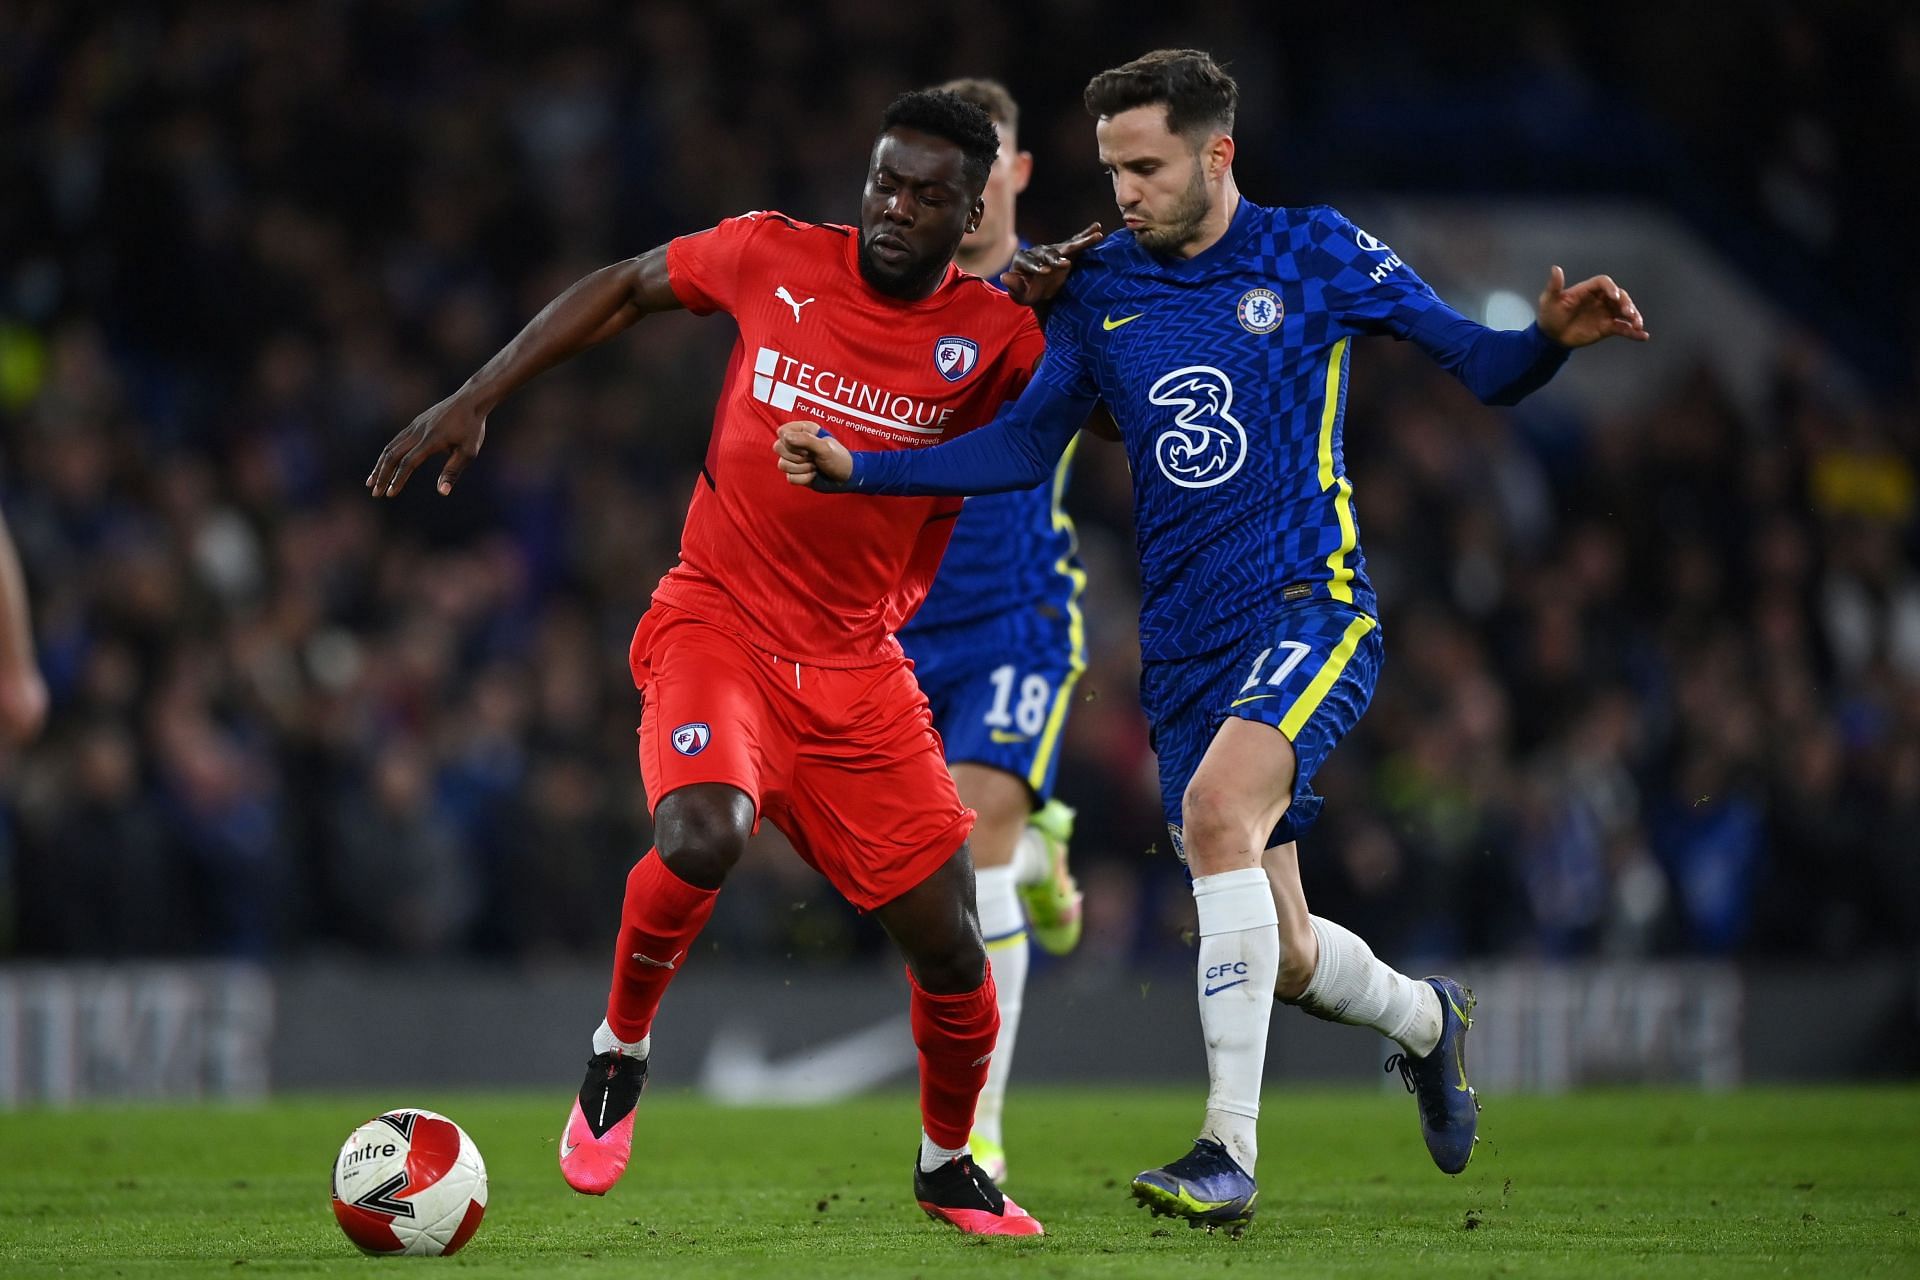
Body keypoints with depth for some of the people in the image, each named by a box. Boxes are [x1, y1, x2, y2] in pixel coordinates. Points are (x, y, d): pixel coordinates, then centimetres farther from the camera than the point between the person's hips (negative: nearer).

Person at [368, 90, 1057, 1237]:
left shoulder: (995, 338, -5)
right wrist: (473, 401, 6)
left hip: (859, 668, 2)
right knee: (702, 839, -32)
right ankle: (621, 1054, -3)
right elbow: (624, 290, 9)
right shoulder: (775, 259, -4)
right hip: (717, 625, -2)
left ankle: (949, 1165, 28)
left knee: (949, 946, -2)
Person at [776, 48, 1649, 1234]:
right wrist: (858, 467, 3)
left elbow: (1479, 366, 1)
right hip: (1186, 644, 5)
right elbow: (1024, 446, 13)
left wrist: (1553, 337, -21)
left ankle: (1230, 1152, -32)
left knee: (1216, 806, -32)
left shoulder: (1315, 253, -1)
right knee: (1284, 956, 4)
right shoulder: (1100, 288, 9)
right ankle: (1424, 1019, 40)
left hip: (1311, 606, -5)